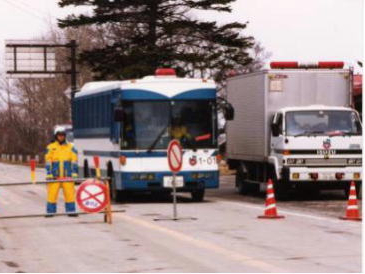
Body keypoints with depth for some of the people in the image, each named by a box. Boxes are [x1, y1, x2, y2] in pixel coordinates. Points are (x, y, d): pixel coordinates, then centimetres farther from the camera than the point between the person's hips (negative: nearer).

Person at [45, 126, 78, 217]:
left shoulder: (70, 147, 10)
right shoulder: (50, 147, 7)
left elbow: (74, 161, 8)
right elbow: (48, 162, 4)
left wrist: (74, 174, 0)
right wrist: (49, 174, -3)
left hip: (67, 176, 1)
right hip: (55, 176, -1)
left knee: (70, 194, -3)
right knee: (52, 194, -4)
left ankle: (71, 211, 4)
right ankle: (50, 212, 3)